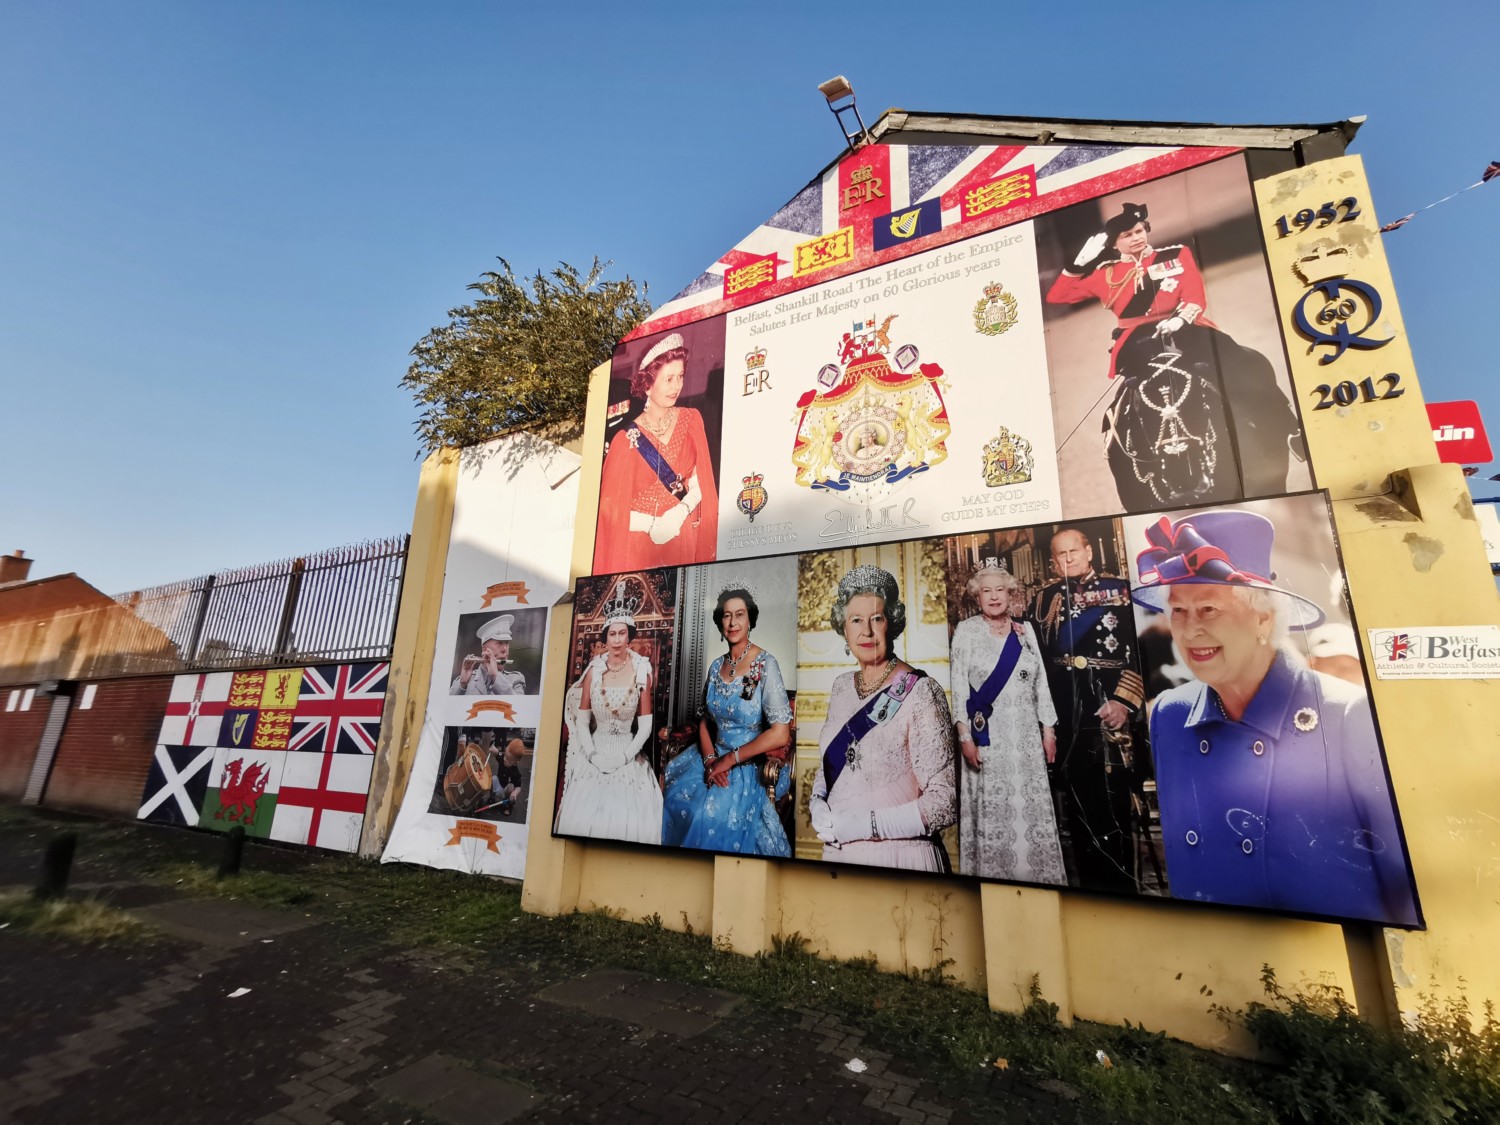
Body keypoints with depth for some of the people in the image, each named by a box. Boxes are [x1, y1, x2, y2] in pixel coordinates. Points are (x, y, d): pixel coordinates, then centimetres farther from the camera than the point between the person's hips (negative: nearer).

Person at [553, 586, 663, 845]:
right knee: (584, 818, -7)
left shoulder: (641, 671, -3)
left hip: (628, 755, -1)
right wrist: (592, 754, -7)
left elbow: (645, 725, -4)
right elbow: (581, 719, 3)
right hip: (594, 755, 1)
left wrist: (623, 757, -11)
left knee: (632, 821, -10)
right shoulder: (594, 669, 2)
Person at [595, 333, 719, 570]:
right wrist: (653, 524, -19)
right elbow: (612, 505, -9)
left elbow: (701, 479, -1)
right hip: (640, 540, -3)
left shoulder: (691, 419, -3)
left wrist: (681, 512, -17)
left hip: (686, 535, 3)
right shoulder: (628, 439, -13)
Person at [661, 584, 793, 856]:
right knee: (674, 797, -11)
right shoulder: (716, 666, 4)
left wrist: (730, 759, -17)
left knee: (709, 814, -25)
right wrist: (710, 759, -9)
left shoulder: (766, 664, -16)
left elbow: (780, 734, -22)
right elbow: (705, 720, 10)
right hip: (714, 757, 6)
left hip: (752, 766, -6)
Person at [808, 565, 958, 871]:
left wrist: (864, 825, -22)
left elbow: (944, 803, -18)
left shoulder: (921, 693, -17)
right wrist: (817, 802, -5)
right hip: (837, 850, 6)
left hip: (899, 857, -6)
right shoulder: (841, 687, 1)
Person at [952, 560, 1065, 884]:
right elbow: (959, 686, -6)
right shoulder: (966, 630, -2)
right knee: (991, 809, -1)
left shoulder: (1025, 630, 9)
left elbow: (1041, 682, 11)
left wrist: (1049, 729, 6)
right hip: (987, 735, -3)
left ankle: (1039, 875, 18)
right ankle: (994, 873, 12)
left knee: (1032, 808, 5)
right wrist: (964, 736, -12)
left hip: (1026, 735, 3)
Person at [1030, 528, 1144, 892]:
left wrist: (1124, 701, -12)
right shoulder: (1045, 598, 11)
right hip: (1062, 717, 3)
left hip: (1108, 711, -3)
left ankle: (1122, 883, 18)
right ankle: (1090, 883, 25)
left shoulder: (1119, 590, 2)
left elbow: (1138, 650, -4)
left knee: (1113, 800, 1)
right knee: (1076, 801, 10)